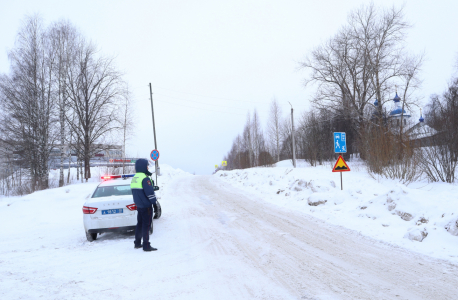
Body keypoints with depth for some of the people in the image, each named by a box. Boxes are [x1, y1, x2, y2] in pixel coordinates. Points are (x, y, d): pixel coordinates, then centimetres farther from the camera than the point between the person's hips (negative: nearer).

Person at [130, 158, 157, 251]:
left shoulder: (134, 178, 11)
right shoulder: (145, 178, -18)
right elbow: (150, 192, -20)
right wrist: (154, 202, -10)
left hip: (139, 205, 9)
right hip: (146, 205, -9)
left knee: (140, 223, 18)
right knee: (146, 225, -4)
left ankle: (137, 243, 26)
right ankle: (146, 246, -2)